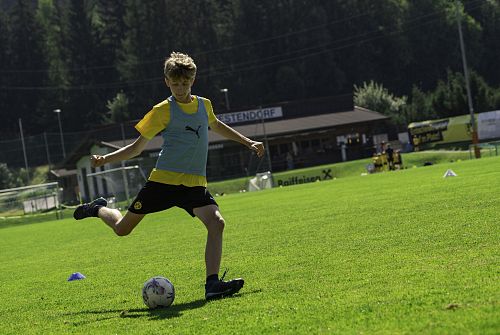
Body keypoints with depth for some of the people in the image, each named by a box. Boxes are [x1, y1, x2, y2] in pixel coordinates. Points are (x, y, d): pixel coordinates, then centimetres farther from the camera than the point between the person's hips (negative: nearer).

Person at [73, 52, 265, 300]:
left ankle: (212, 283, -24)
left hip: (195, 184, 3)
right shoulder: (163, 110, -4)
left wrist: (248, 142, 39)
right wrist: (105, 159, -13)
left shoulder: (204, 105, 10)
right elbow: (137, 147, 1)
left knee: (216, 224, -23)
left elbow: (215, 125, 35)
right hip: (163, 179, -3)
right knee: (122, 229, 5)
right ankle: (100, 209, 38)